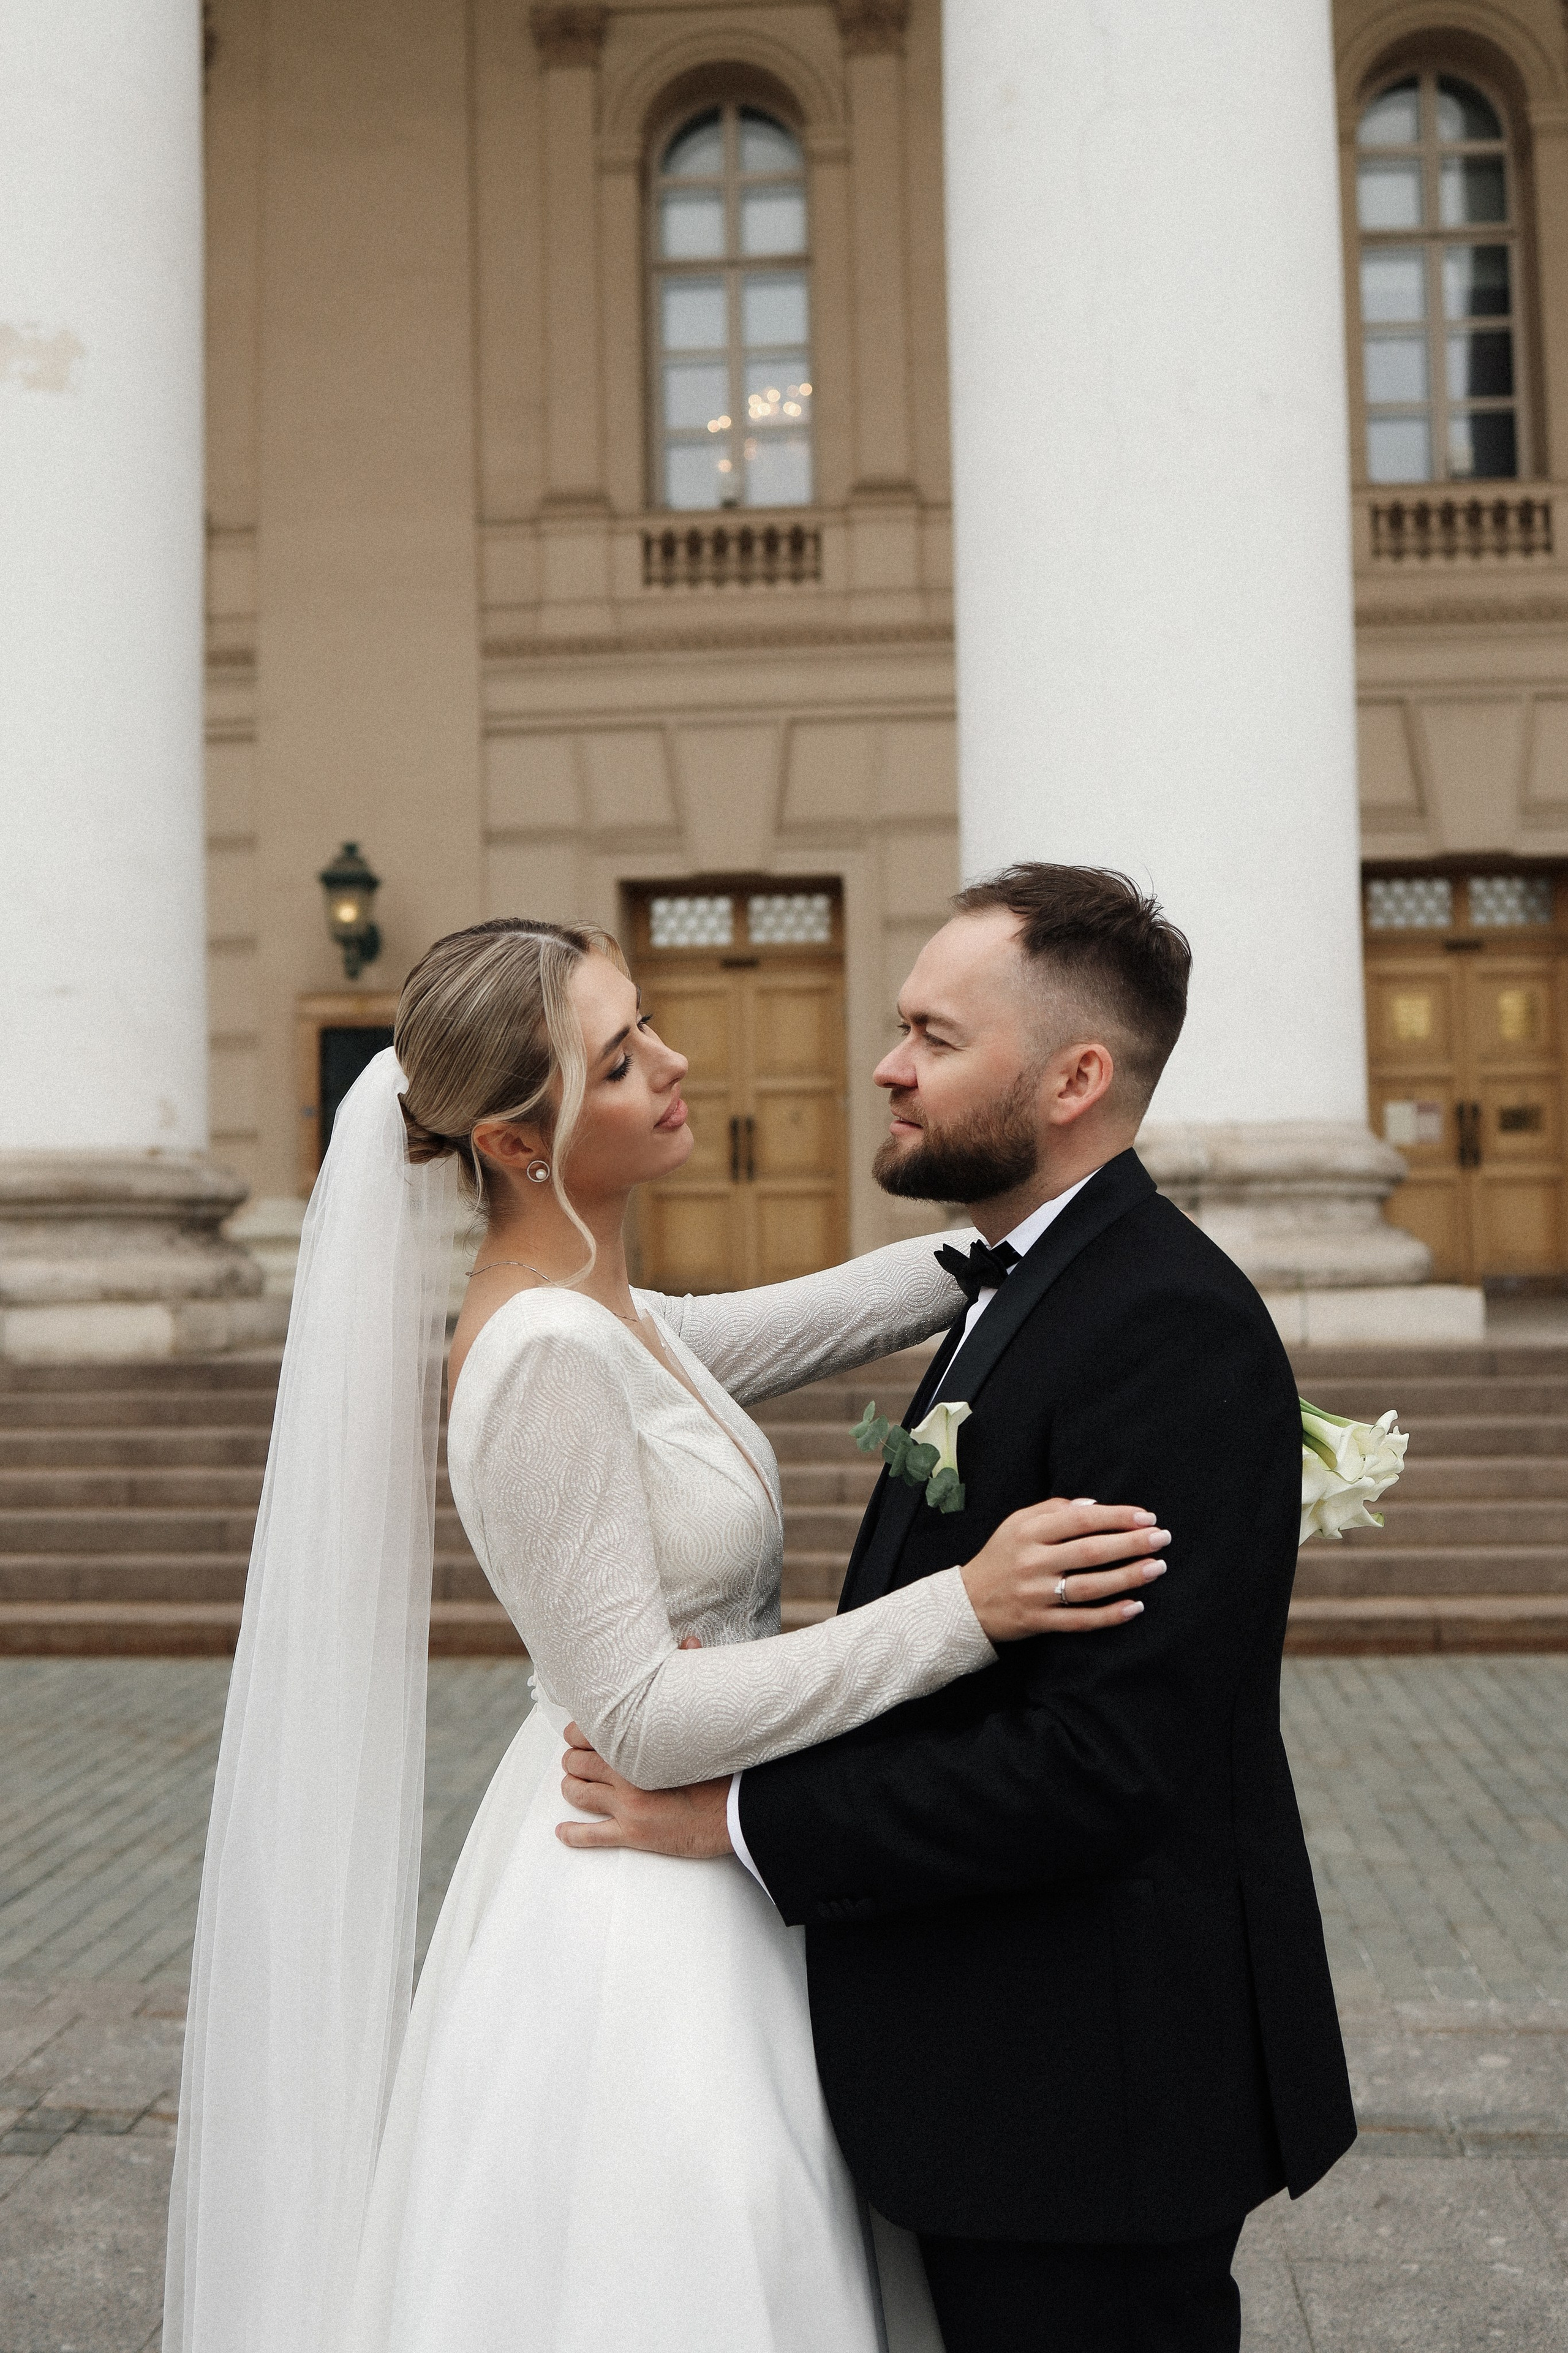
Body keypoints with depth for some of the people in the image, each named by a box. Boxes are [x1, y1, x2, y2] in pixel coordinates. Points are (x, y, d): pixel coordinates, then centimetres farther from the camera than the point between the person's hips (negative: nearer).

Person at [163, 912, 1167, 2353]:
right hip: (635, 1921, -9)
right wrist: (967, 1605, -28)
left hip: (692, 1896, 9)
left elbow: (805, 1323, 18)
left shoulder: (608, 1320, 4)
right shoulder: (546, 1357, -23)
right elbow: (642, 1718, -24)